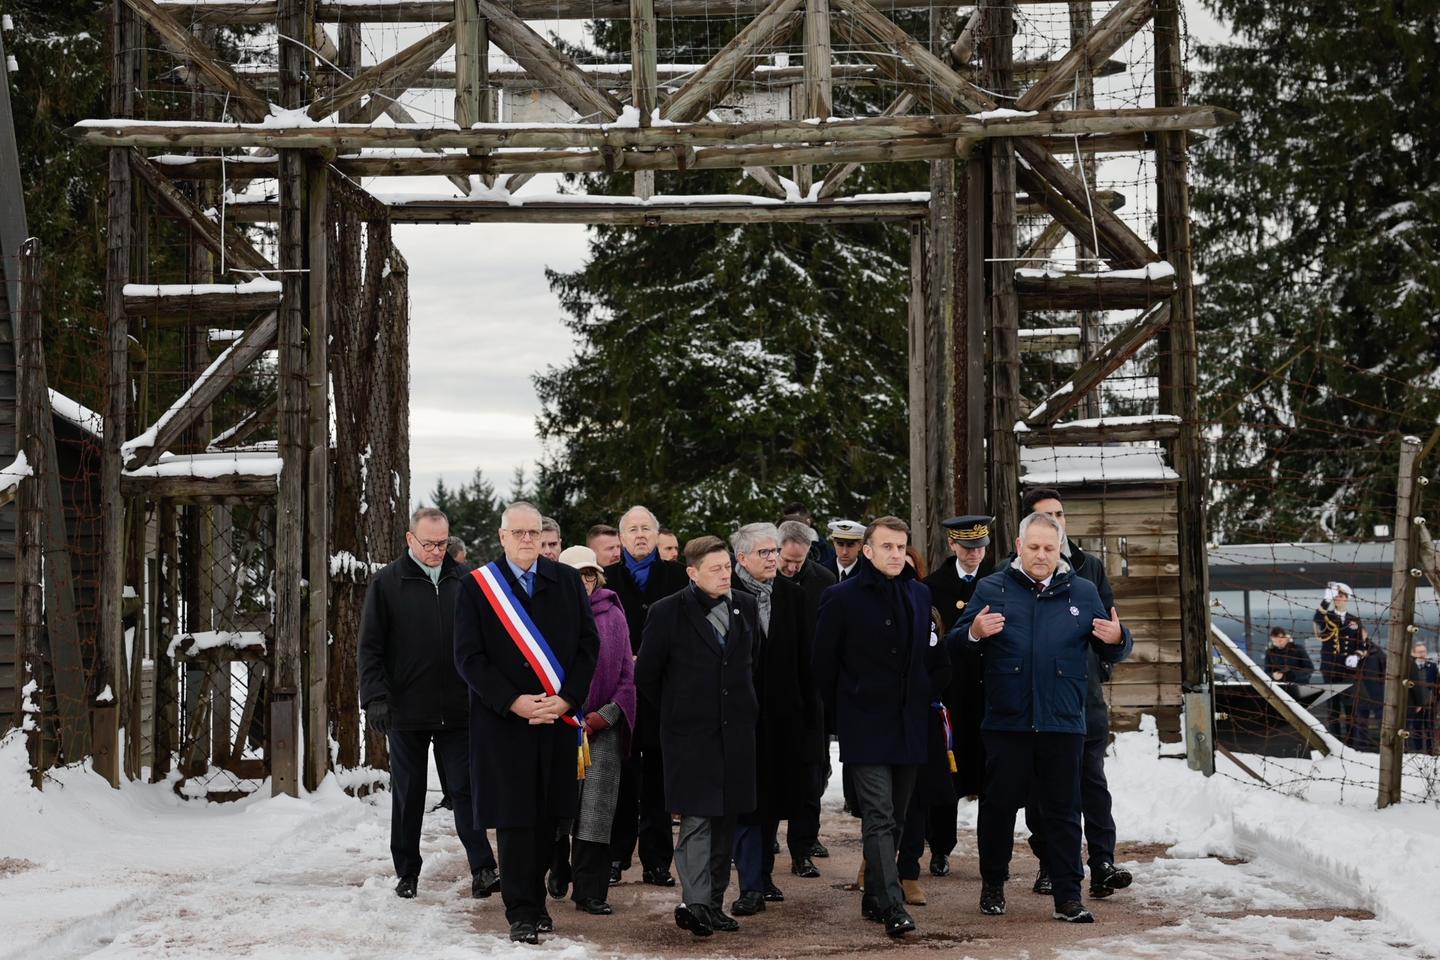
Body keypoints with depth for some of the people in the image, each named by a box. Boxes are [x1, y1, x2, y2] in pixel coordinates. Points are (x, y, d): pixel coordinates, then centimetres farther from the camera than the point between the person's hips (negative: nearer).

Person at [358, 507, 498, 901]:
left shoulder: (464, 580, 6)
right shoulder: (387, 583, -1)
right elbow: (370, 647, -1)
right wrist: (375, 697, -10)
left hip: (458, 709, 1)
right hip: (406, 709, -1)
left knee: (466, 789, 0)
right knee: (408, 794, 9)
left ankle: (483, 869, 0)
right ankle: (407, 872, 18)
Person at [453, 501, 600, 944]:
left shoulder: (567, 581, 7)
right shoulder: (476, 587, 0)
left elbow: (588, 644, 5)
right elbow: (469, 657, -4)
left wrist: (566, 699, -7)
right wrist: (513, 703, -13)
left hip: (558, 718, 2)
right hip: (503, 721, -2)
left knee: (546, 815, 7)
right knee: (514, 816, -2)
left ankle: (534, 897, 20)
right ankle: (521, 912, 4)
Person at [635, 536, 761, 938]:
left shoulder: (746, 607, 7)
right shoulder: (668, 612, -7)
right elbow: (646, 674, 1)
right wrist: (673, 712, 5)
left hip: (736, 732, 5)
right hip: (689, 734, -5)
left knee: (726, 819, 8)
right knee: (697, 818, -10)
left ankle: (712, 903, 16)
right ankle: (694, 903, -9)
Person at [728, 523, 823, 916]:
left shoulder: (791, 595, 7)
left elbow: (804, 658, 9)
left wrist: (809, 710, 5)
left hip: (783, 712, 5)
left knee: (775, 796, 11)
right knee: (747, 799, -3)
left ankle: (763, 874, 22)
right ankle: (752, 885, -1)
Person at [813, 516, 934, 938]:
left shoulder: (919, 594, 9)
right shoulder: (842, 597, -6)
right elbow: (825, 661, -1)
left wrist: (922, 704, 14)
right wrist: (840, 709, 4)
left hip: (909, 726, 5)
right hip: (866, 728, -5)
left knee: (894, 819, 12)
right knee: (879, 819, -11)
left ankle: (874, 897, 23)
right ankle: (892, 907, -13)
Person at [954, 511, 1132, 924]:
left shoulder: (1083, 592, 9)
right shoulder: (992, 589, 4)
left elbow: (1110, 653, 12)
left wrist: (1117, 639, -11)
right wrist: (975, 632, -21)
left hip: (1063, 723, 1)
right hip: (1006, 721, -1)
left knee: (1063, 811, 4)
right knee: (999, 805, 8)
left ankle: (1068, 897, 10)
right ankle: (992, 886, 24)